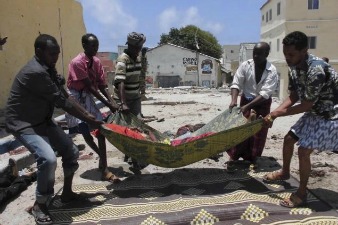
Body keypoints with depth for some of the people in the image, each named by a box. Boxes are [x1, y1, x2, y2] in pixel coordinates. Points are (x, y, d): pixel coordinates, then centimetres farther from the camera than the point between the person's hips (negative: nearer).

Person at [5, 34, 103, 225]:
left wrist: (88, 114, -3)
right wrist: (89, 120, -16)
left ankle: (67, 193, 27)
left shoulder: (48, 69, 4)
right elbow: (62, 102, -25)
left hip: (43, 120, 10)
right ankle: (40, 205, -3)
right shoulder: (35, 72, -27)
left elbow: (65, 97, 4)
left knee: (71, 151, 7)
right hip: (23, 123, -9)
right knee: (48, 158, -27)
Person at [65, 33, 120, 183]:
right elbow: (89, 87, -22)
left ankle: (104, 169, 0)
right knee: (85, 130, -10)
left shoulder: (97, 62, 1)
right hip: (75, 98, -6)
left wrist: (112, 102, -14)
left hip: (88, 98, 6)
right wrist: (108, 105, -23)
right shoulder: (77, 62, -20)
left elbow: (102, 85, 0)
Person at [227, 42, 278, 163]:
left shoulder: (272, 71, -20)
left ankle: (252, 158, 19)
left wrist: (248, 106, -34)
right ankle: (234, 155, 16)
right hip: (246, 100, 2)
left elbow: (265, 93, -26)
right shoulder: (245, 65, -13)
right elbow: (236, 84, -15)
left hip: (262, 103, -1)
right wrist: (234, 100, -32)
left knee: (258, 132, 4)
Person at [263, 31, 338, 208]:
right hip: (315, 112, 9)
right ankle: (284, 172, 39)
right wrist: (274, 113, -12)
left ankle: (301, 193, 6)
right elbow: (293, 97, 1)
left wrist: (278, 113, -21)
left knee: (303, 150, -13)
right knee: (288, 139, 14)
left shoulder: (316, 70, -33)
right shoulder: (294, 67, -5)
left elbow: (306, 105, -28)